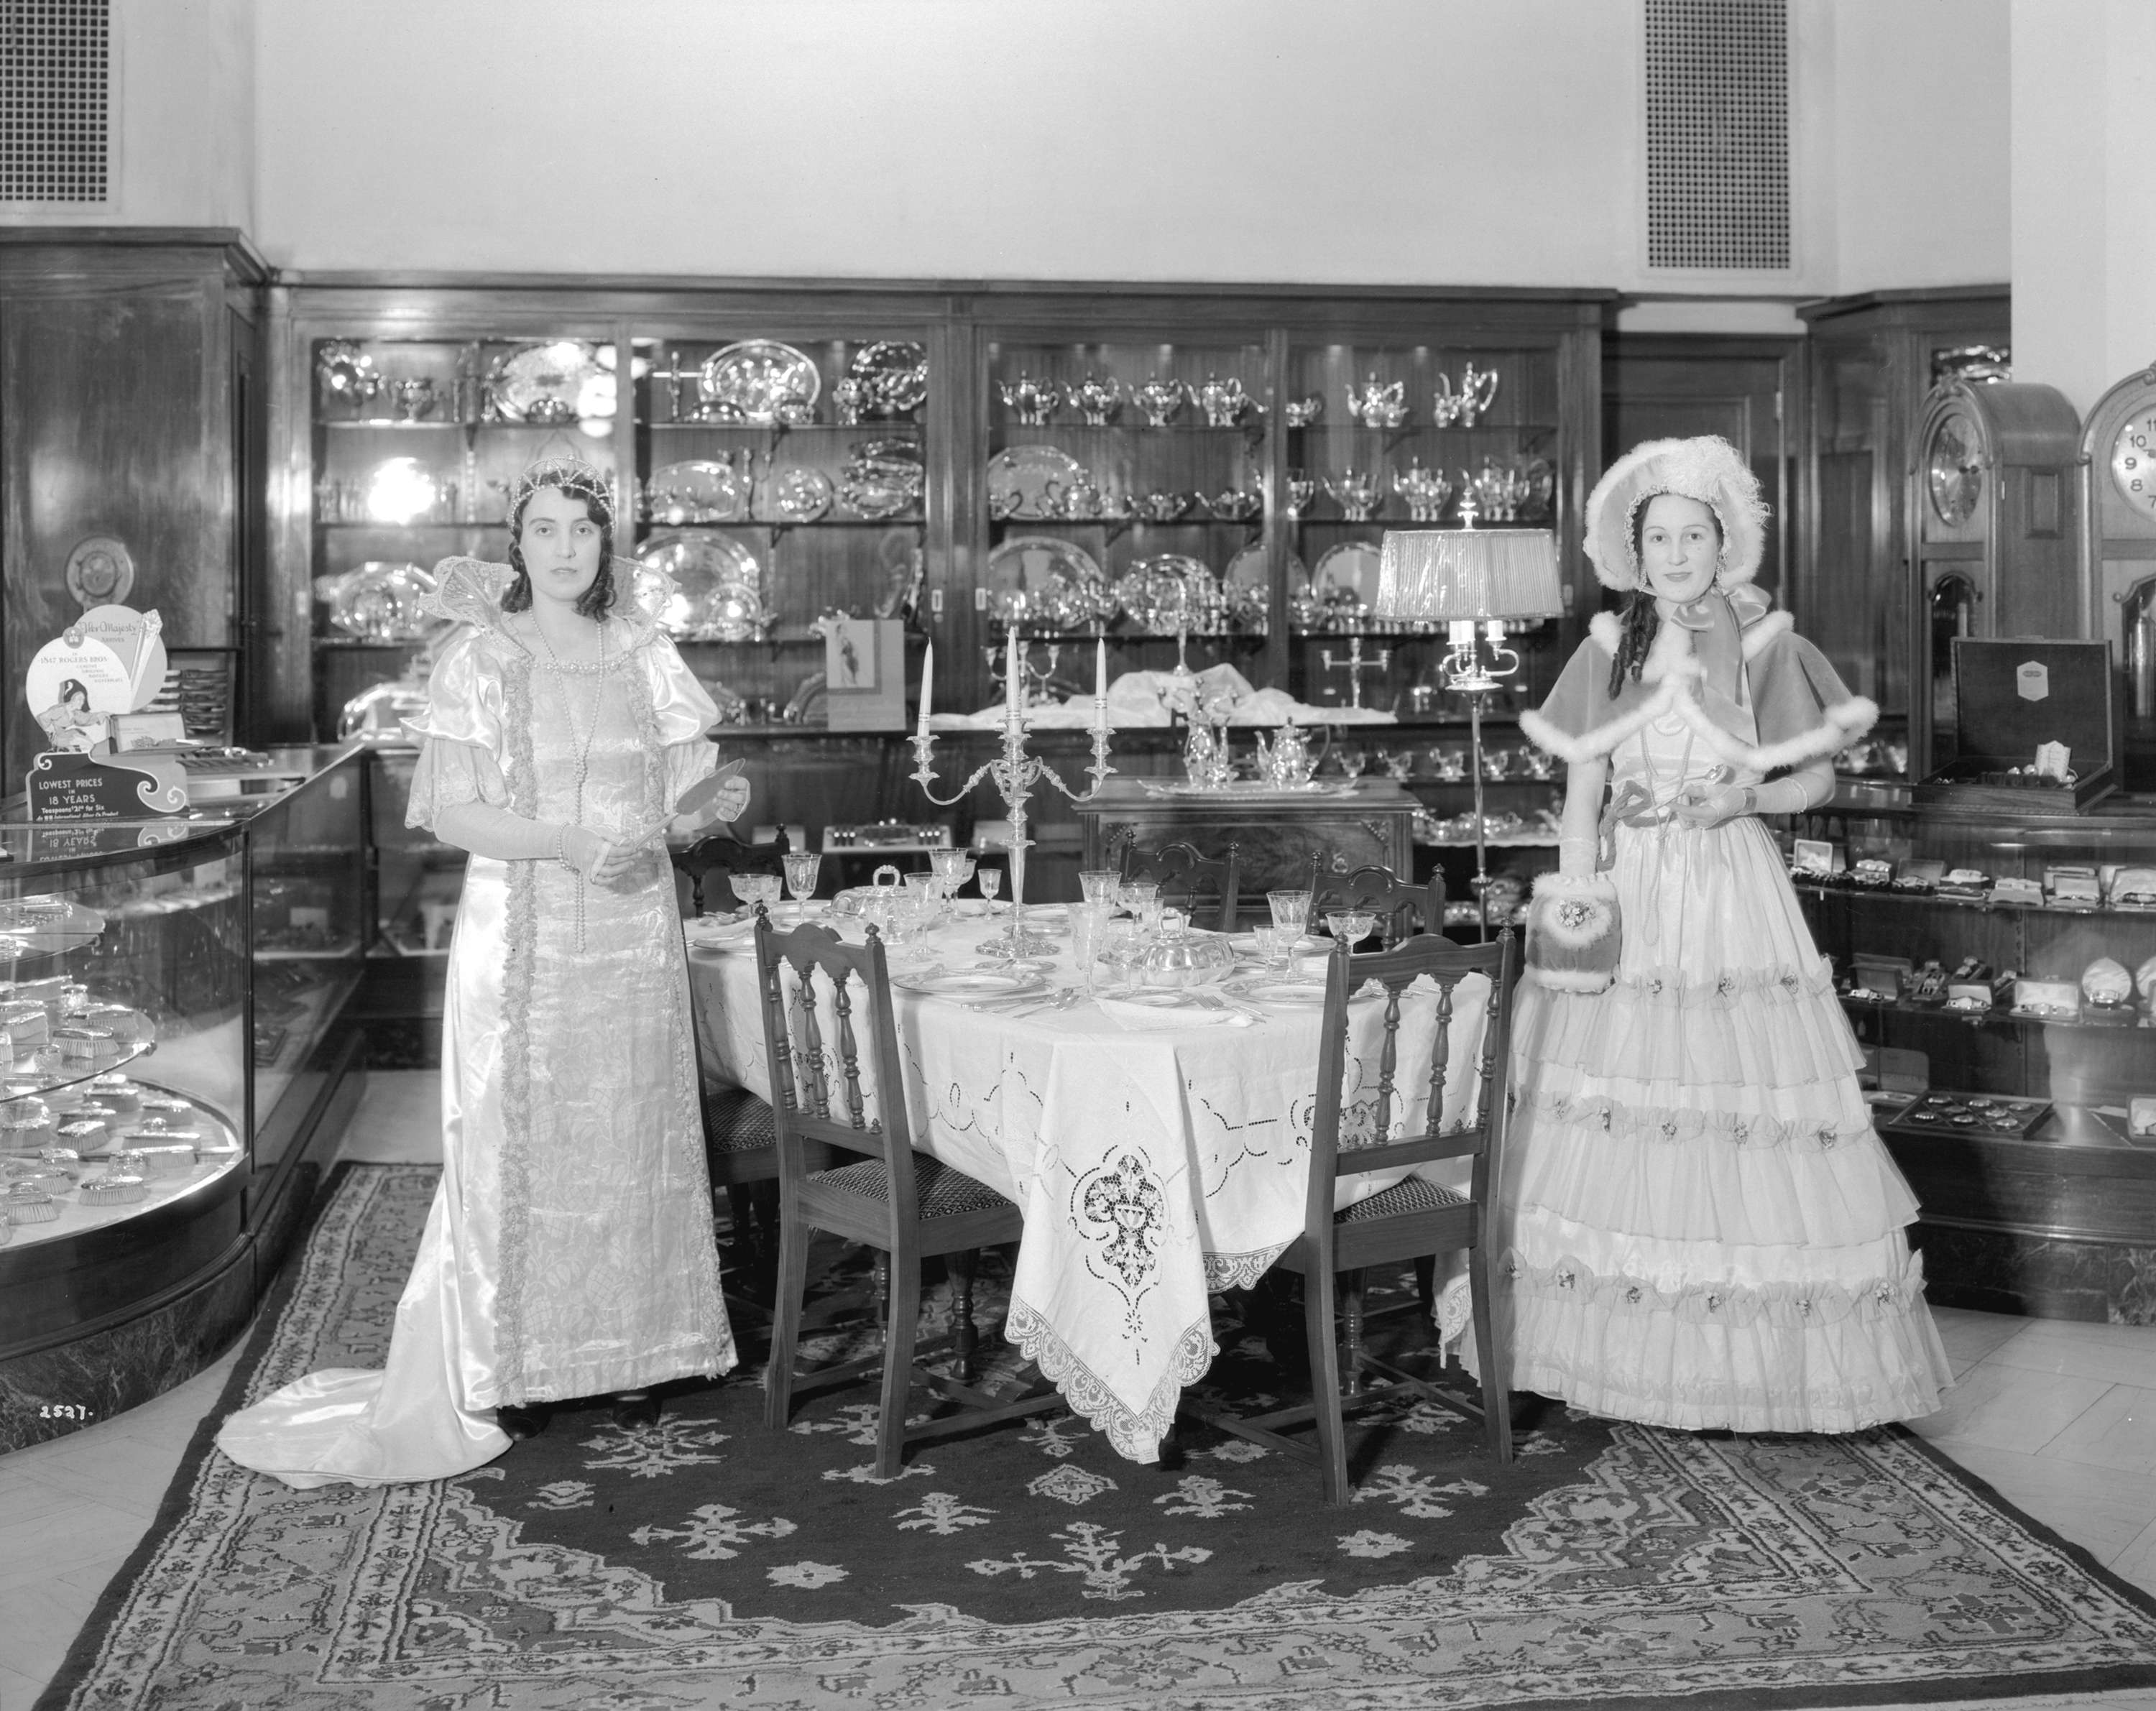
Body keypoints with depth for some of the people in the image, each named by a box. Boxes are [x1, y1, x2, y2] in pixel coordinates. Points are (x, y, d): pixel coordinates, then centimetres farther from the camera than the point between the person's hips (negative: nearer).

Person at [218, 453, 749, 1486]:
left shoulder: (643, 653, 7)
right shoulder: (482, 660, -4)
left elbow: (687, 782, 8)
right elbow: (451, 813, -9)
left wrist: (719, 802, -16)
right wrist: (565, 840, -22)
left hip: (634, 931, 4)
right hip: (521, 934, -3)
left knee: (630, 1140, 8)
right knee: (518, 1141, 1)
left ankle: (628, 1350, 19)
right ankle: (511, 1364, 13)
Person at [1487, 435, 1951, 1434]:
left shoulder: (1765, 646, 2)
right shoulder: (1609, 650, 7)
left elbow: (1818, 779, 6)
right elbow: (1581, 793, 6)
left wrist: (1748, 797, -13)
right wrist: (1575, 900, -6)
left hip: (1735, 900, -2)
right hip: (1629, 902, 2)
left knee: (1743, 1113, -5)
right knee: (1619, 1109, 1)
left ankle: (1758, 1347, 6)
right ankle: (1623, 1342, 11)